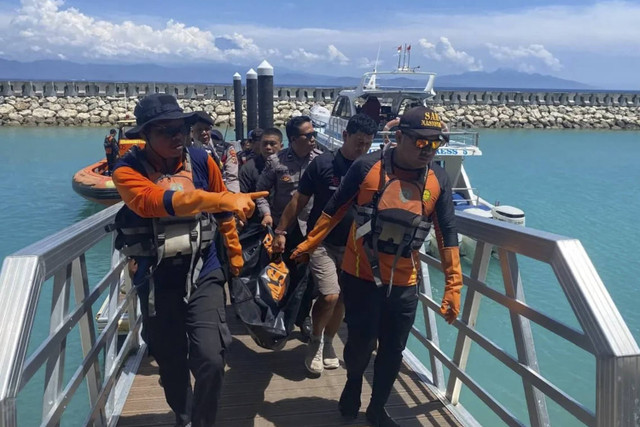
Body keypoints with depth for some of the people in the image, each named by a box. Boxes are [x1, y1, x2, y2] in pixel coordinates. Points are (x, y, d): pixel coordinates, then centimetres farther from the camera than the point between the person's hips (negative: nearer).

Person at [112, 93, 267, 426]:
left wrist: (235, 255, 17)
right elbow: (159, 201, -35)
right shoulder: (128, 171, -13)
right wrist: (224, 198, -47)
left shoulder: (202, 160, -7)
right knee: (171, 364, 16)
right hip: (156, 281, 0)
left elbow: (223, 213, 6)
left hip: (202, 274, 0)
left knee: (210, 361, -10)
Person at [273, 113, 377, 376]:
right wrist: (281, 231, -3)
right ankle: (314, 341, 15)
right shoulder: (322, 163, -8)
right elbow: (299, 200, -2)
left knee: (342, 299, 11)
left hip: (353, 245, 3)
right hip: (322, 242, -3)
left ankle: (327, 342, 35)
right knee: (329, 296, -13)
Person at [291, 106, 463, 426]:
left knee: (393, 351, 12)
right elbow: (335, 209, -1)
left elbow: (447, 234, 1)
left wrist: (453, 286, 0)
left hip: (404, 284, 3)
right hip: (360, 276, -3)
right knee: (361, 343, 6)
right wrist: (308, 244, 4)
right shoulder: (367, 167, -12)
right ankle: (353, 383, 41)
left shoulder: (439, 180, -4)